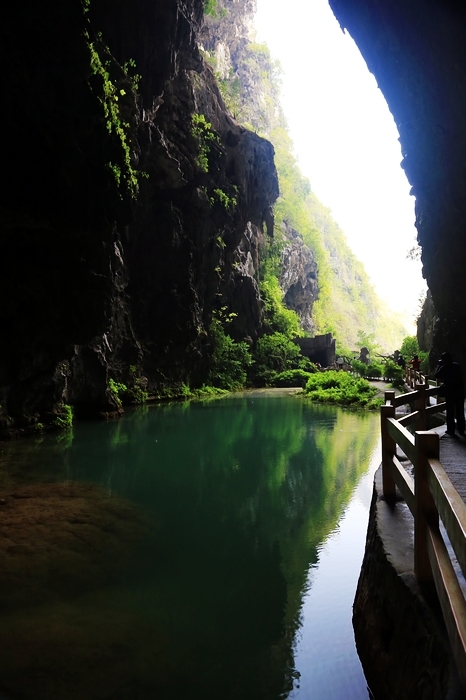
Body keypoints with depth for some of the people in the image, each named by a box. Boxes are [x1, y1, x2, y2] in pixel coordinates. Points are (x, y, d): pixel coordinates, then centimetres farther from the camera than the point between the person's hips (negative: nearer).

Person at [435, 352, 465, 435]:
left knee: (450, 411, 4)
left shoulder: (444, 367, -10)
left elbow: (436, 376, -1)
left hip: (450, 391, -4)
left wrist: (439, 365, 2)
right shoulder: (457, 365, 2)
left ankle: (451, 430, 6)